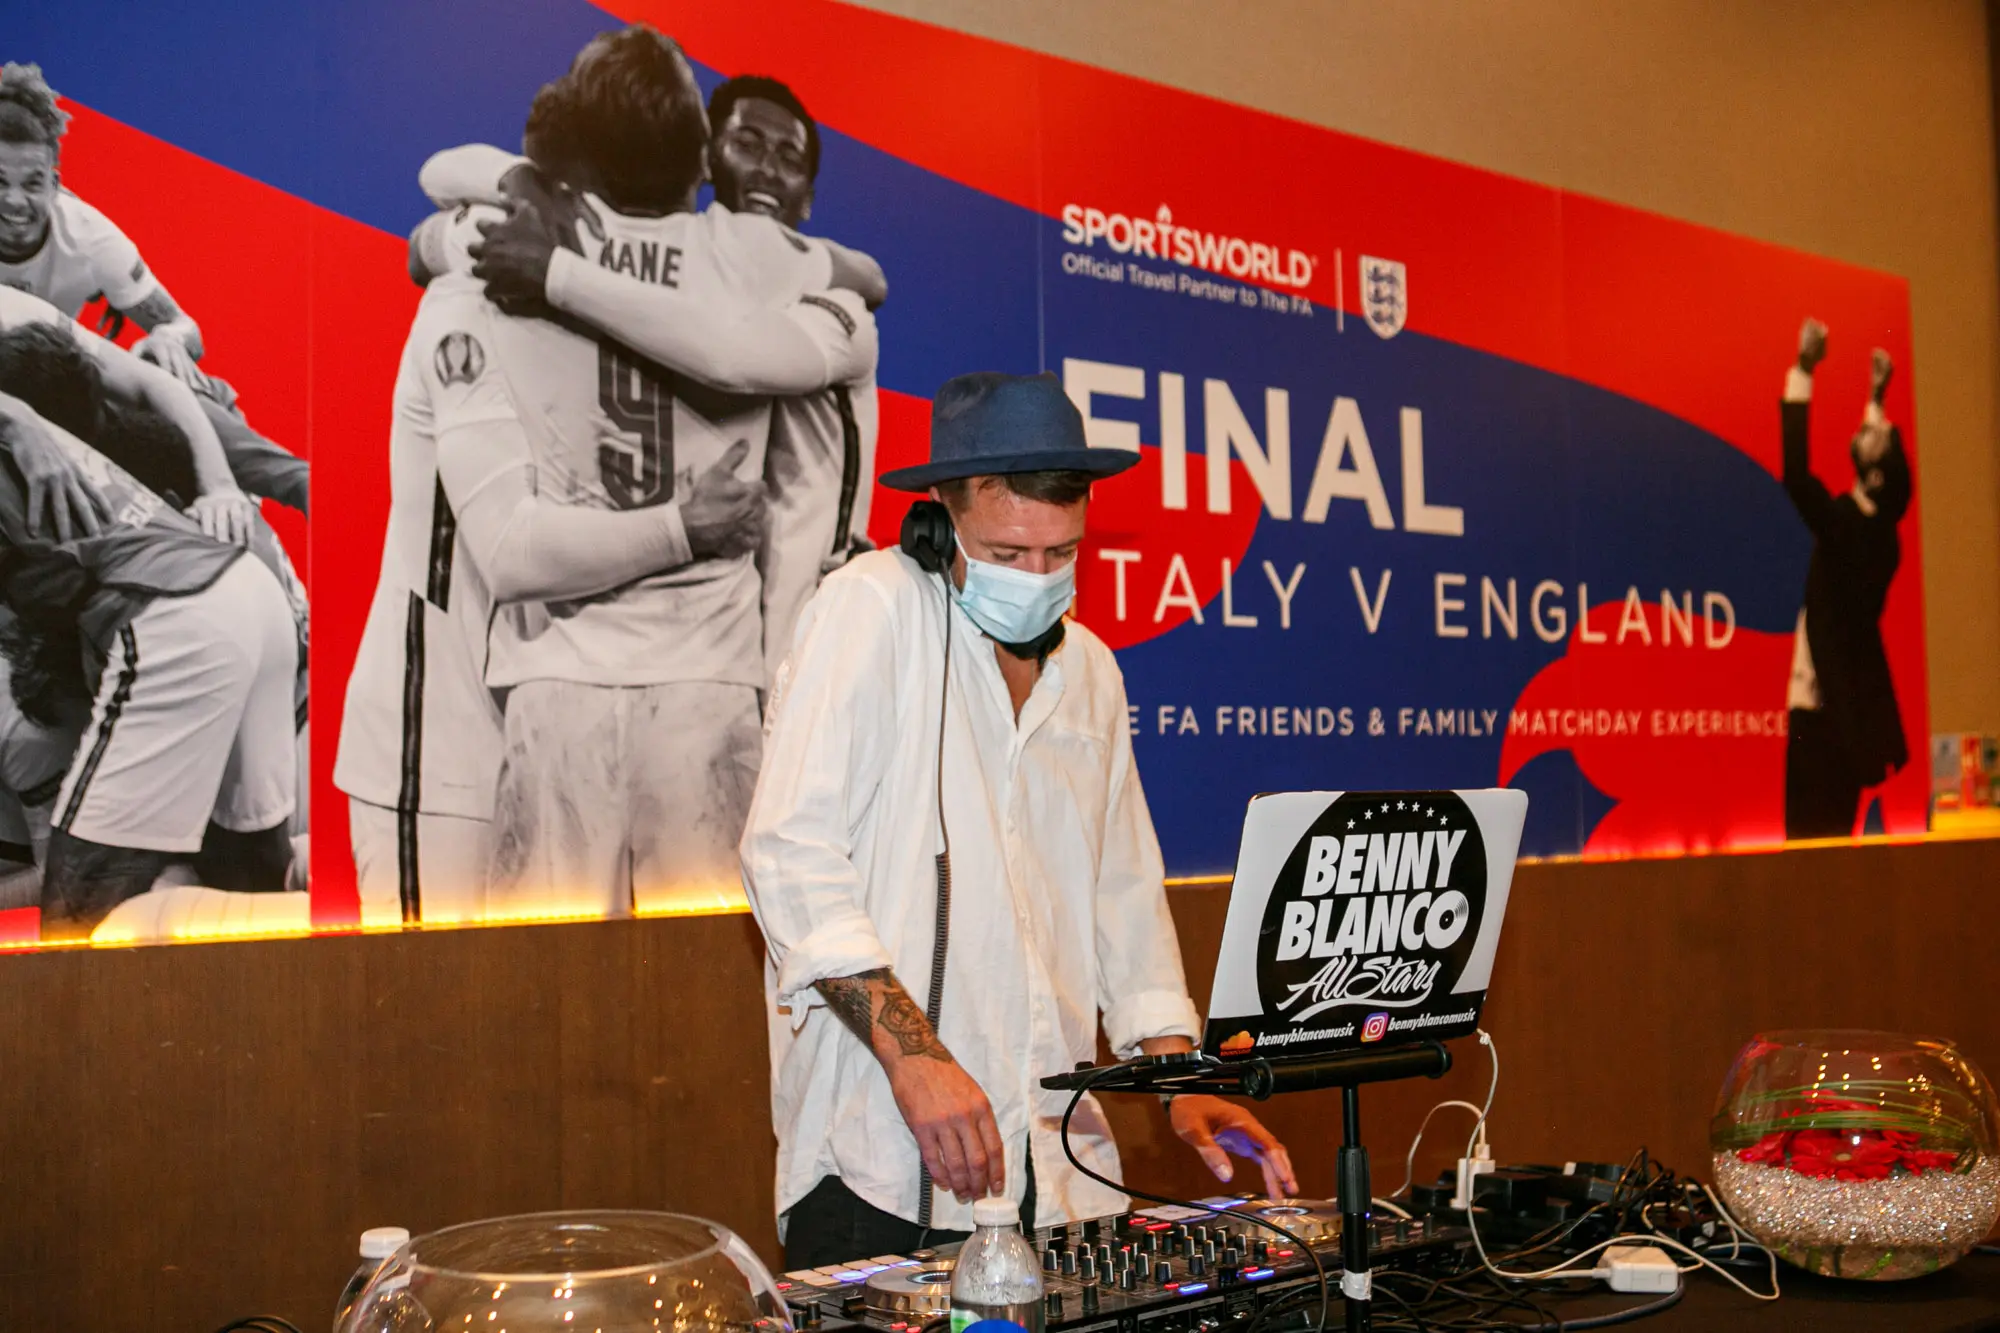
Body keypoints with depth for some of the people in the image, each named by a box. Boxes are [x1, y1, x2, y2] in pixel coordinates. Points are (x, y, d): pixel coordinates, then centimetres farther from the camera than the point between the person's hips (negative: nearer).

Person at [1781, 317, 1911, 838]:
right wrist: (1877, 398, 28)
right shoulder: (1882, 526, 2)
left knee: (1810, 824, -7)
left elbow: (1796, 475, -26)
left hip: (1821, 701, -8)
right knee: (1836, 821, 11)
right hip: (1854, 697, 8)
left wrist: (1803, 371, -21)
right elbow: (1894, 471, 22)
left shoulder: (1844, 524, -18)